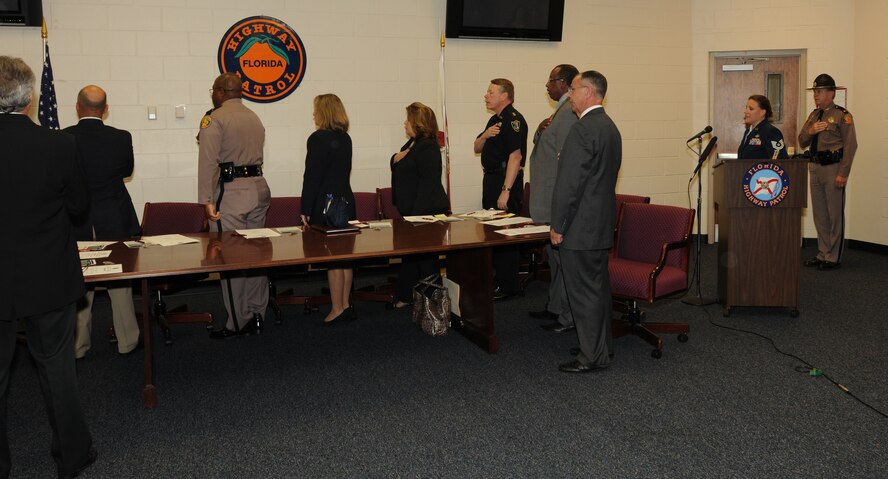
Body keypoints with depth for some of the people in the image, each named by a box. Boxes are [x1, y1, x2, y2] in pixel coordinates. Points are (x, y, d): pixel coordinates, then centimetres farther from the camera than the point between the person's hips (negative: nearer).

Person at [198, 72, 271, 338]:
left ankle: (238, 322, 3)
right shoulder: (255, 118, 16)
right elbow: (254, 154, 13)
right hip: (259, 186, 7)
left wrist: (207, 201, -15)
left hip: (231, 191, -7)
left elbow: (209, 162, -14)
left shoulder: (215, 119, -6)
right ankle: (256, 316, 17)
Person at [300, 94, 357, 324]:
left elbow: (312, 177, -15)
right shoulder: (345, 138, 10)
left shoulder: (318, 138, -13)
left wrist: (305, 210, -11)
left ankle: (337, 309, 2)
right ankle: (345, 305, 18)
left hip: (326, 204, -8)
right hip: (346, 200, 8)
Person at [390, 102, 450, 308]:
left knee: (425, 258, 0)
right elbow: (399, 170, 28)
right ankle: (405, 296, 27)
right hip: (411, 211, 10)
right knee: (409, 253, 17)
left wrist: (416, 214, -26)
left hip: (427, 212, -10)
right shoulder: (412, 144, 13)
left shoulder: (428, 147, -19)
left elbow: (428, 183, -24)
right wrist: (396, 159, 7)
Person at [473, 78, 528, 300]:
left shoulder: (513, 120, -15)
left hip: (506, 181, -10)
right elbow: (477, 148, 19)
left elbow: (515, 156, -23)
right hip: (491, 179, 10)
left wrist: (506, 190, -26)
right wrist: (485, 135, -4)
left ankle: (508, 286, 3)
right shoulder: (495, 119, 16)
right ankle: (496, 279, 26)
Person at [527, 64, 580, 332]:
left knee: (562, 256, -4)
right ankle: (555, 307, 32)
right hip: (552, 199, 11)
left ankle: (569, 317, 5)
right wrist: (540, 130, -1)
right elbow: (542, 146, 20)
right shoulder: (563, 110, 16)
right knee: (555, 255, 19)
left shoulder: (569, 112, -17)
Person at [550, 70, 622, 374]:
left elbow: (569, 183, -20)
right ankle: (601, 347, 28)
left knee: (584, 292, -2)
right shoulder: (610, 127, 13)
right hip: (602, 224, 10)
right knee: (598, 288, 17)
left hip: (581, 227, -10)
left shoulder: (583, 129, -18)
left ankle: (591, 357, 7)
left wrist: (557, 226, -15)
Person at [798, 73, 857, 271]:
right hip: (815, 167, 7)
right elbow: (802, 143, 16)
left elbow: (850, 145, -12)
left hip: (833, 168, -7)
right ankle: (822, 254, 21)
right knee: (819, 214, 12)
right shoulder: (813, 115, 15)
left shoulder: (842, 115, -7)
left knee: (835, 215, -1)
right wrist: (810, 131, -6)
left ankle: (833, 257, 5)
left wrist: (843, 174, -17)